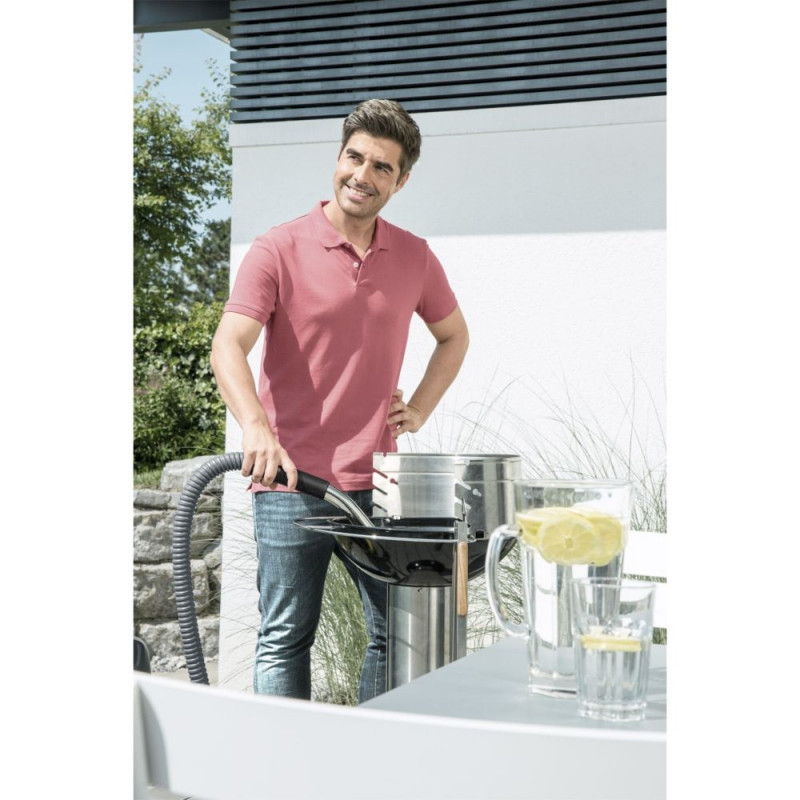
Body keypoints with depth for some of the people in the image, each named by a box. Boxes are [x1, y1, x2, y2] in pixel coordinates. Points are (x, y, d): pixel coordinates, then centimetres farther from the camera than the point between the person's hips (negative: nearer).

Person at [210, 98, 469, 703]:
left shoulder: (415, 257, 9)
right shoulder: (278, 250, -5)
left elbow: (454, 336, 25)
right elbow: (228, 347, -15)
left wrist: (420, 409, 10)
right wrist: (256, 428, -33)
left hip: (377, 483, 4)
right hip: (290, 480, -4)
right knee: (285, 639, 2)